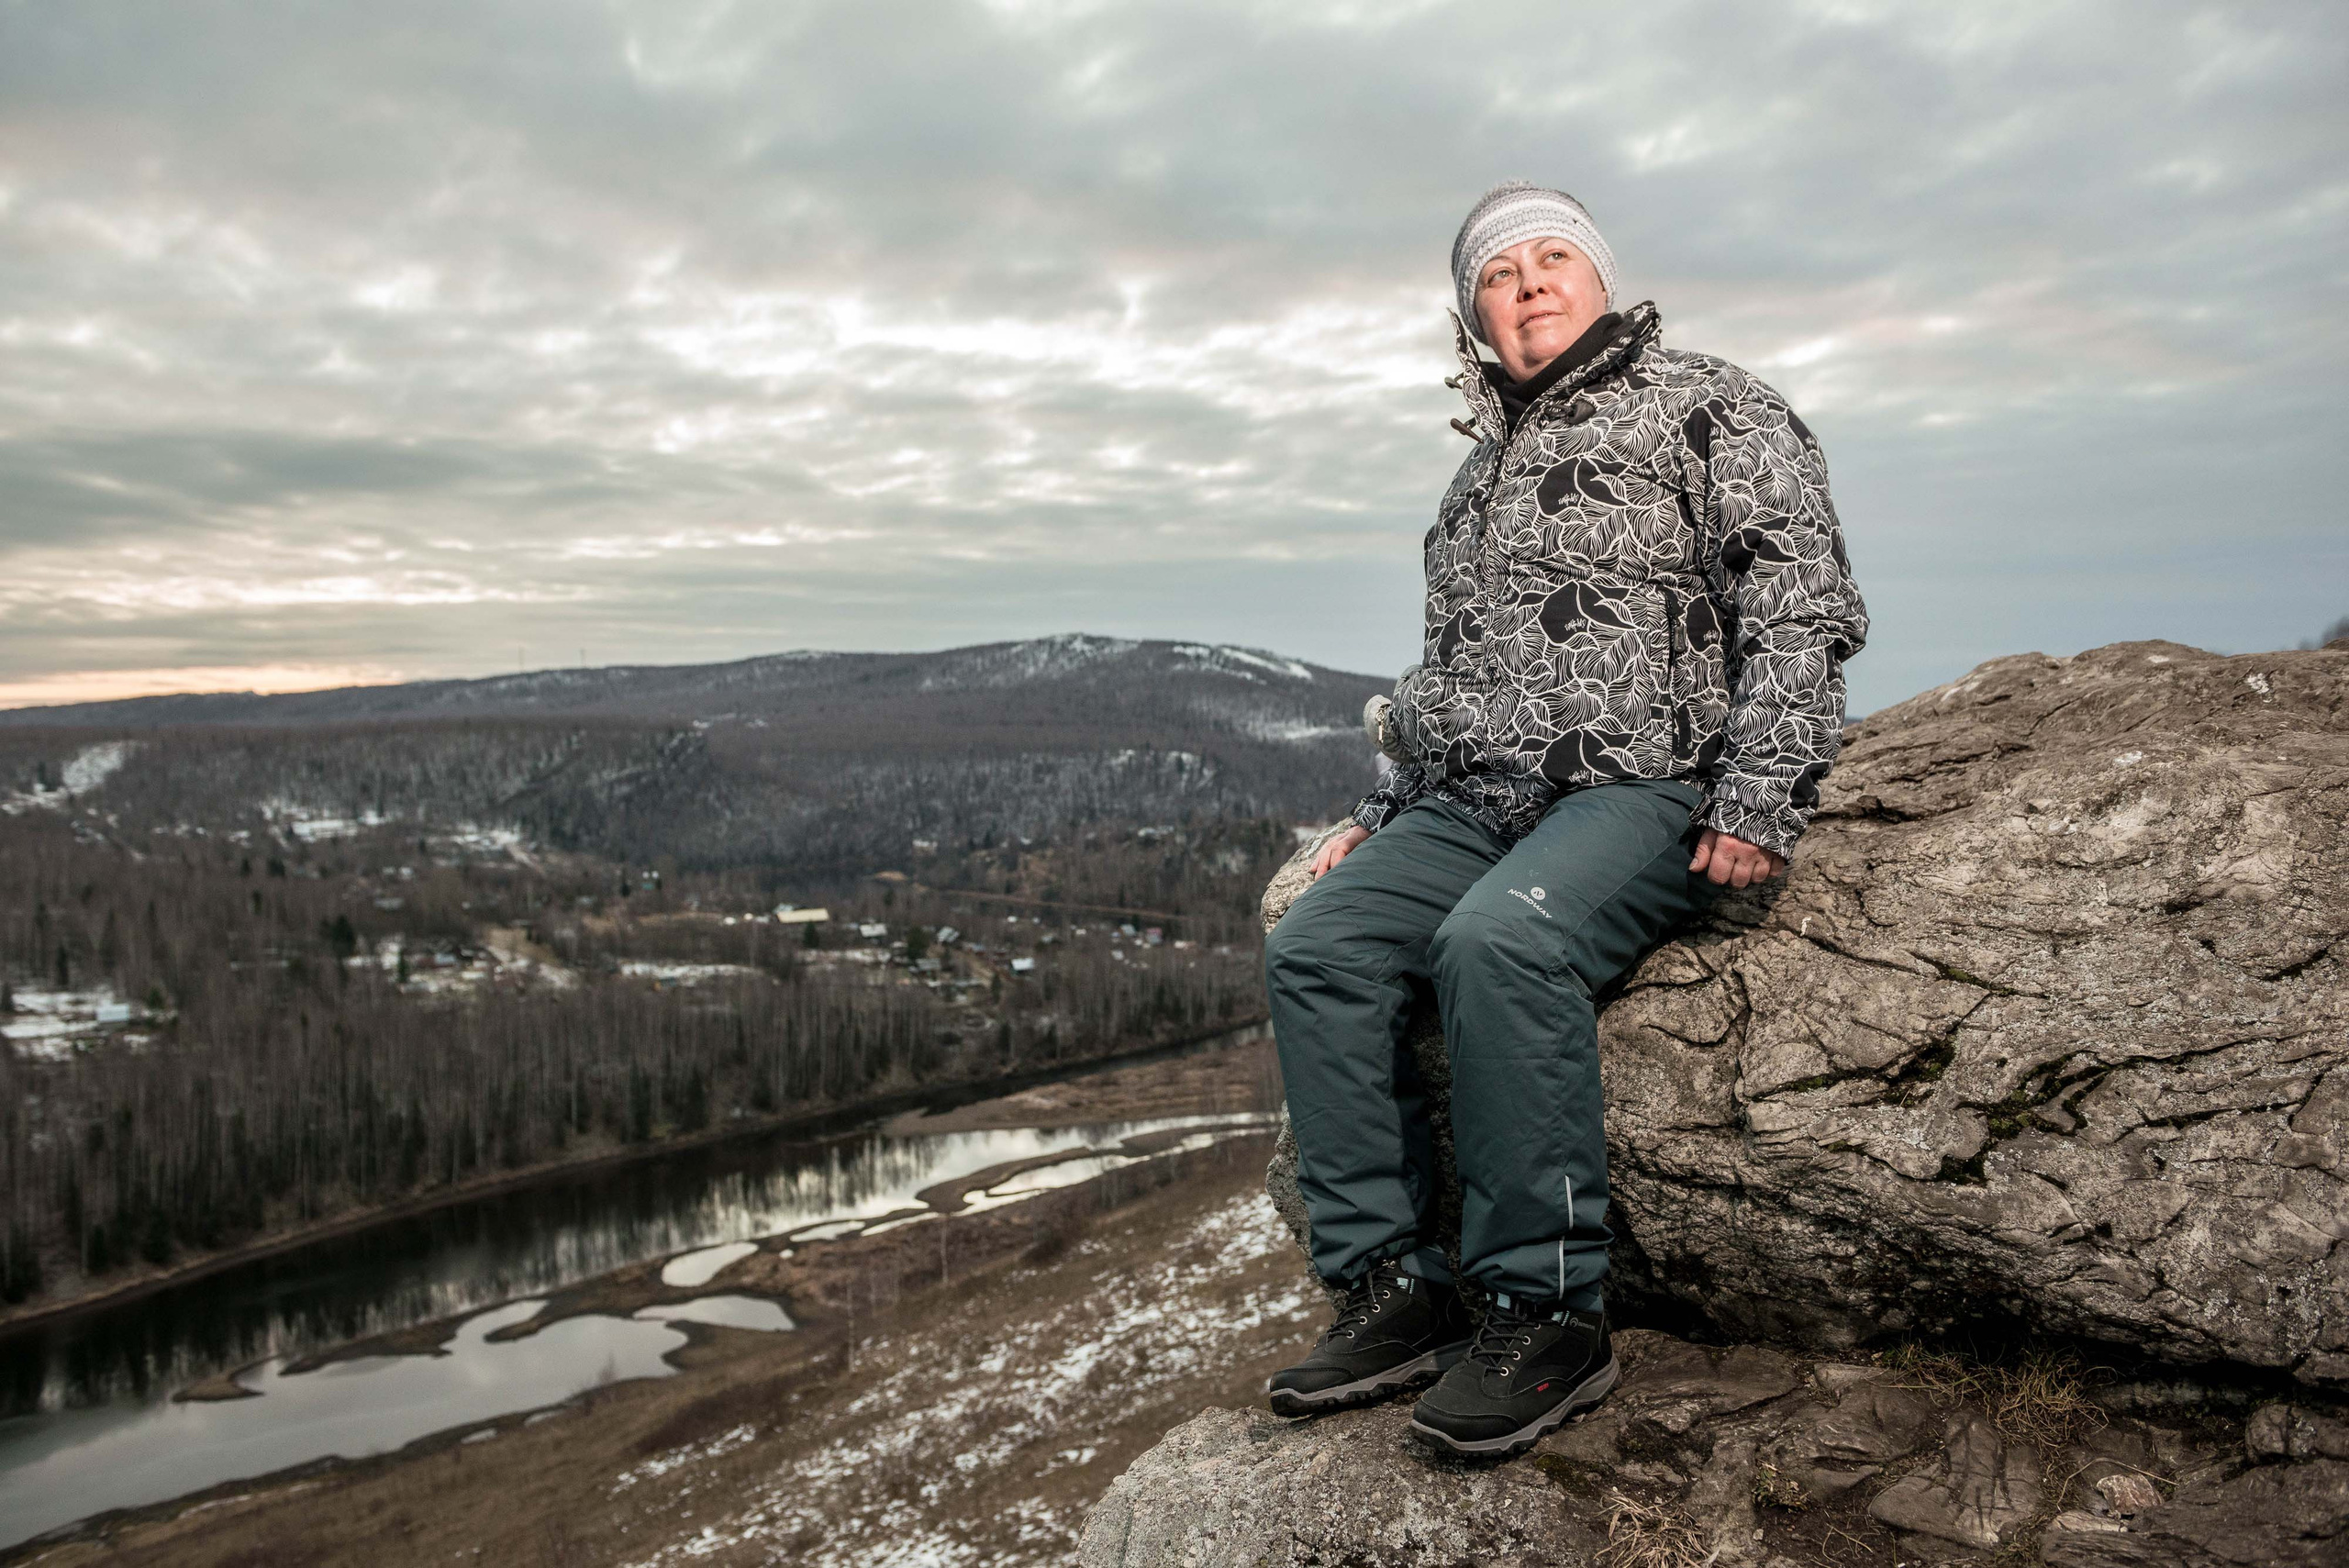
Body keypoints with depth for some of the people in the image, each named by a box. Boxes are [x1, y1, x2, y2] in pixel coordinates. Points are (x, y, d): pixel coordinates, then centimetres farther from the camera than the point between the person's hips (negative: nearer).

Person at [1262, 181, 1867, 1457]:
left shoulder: (1707, 408, 7)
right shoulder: (1477, 475, 27)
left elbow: (1800, 603, -5)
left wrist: (1759, 794, -16)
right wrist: (1381, 814, 21)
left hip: (1644, 789, -6)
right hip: (1468, 804, 7)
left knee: (1498, 942, -35)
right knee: (1314, 948, -16)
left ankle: (1548, 1313, -22)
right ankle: (1389, 1291, -12)